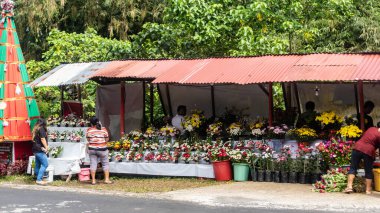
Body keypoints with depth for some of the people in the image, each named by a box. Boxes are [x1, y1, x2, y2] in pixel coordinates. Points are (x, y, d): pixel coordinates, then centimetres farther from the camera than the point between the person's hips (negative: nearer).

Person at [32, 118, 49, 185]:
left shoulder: (35, 130, 16)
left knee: (37, 165, 11)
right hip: (40, 150, -9)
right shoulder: (41, 129, -8)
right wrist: (46, 147, -9)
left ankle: (38, 179, 15)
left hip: (35, 149, 9)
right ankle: (39, 179, -16)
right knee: (45, 164, -10)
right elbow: (42, 139, -15)